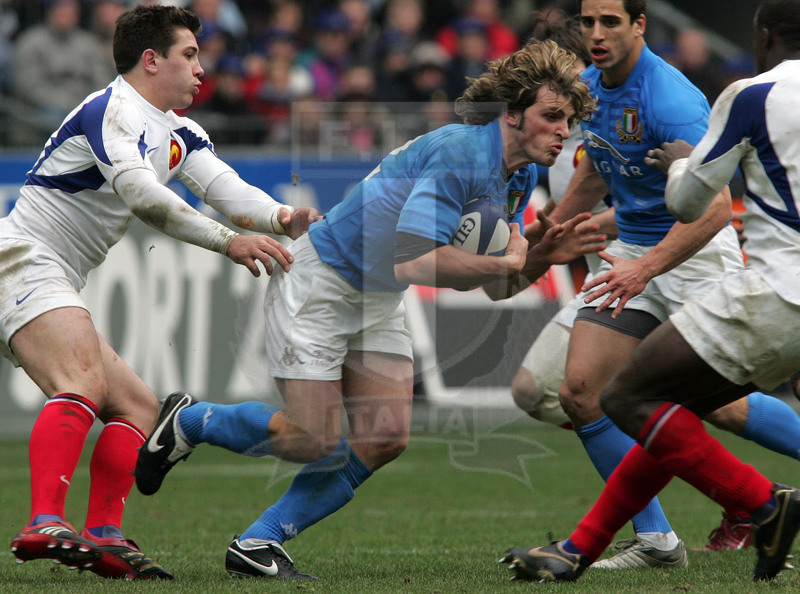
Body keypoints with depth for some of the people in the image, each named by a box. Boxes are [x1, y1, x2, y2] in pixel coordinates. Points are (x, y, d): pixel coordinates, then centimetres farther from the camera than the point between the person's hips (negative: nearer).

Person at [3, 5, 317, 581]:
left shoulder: (180, 135, 18)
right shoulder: (111, 110, -12)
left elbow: (227, 188, 2)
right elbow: (143, 195, -27)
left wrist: (280, 217, -19)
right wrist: (229, 241, -32)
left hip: (57, 289, 11)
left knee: (137, 405, 11)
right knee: (84, 385, -31)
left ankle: (103, 538, -2)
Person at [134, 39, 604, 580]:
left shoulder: (519, 176, 1)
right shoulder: (457, 154, -29)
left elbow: (496, 287, 7)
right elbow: (414, 262, -37)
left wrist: (544, 256, -13)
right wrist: (505, 262, -26)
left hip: (378, 301, 9)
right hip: (320, 280, -9)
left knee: (386, 439, -5)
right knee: (314, 440, -11)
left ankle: (259, 543, 3)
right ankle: (189, 421, 15)